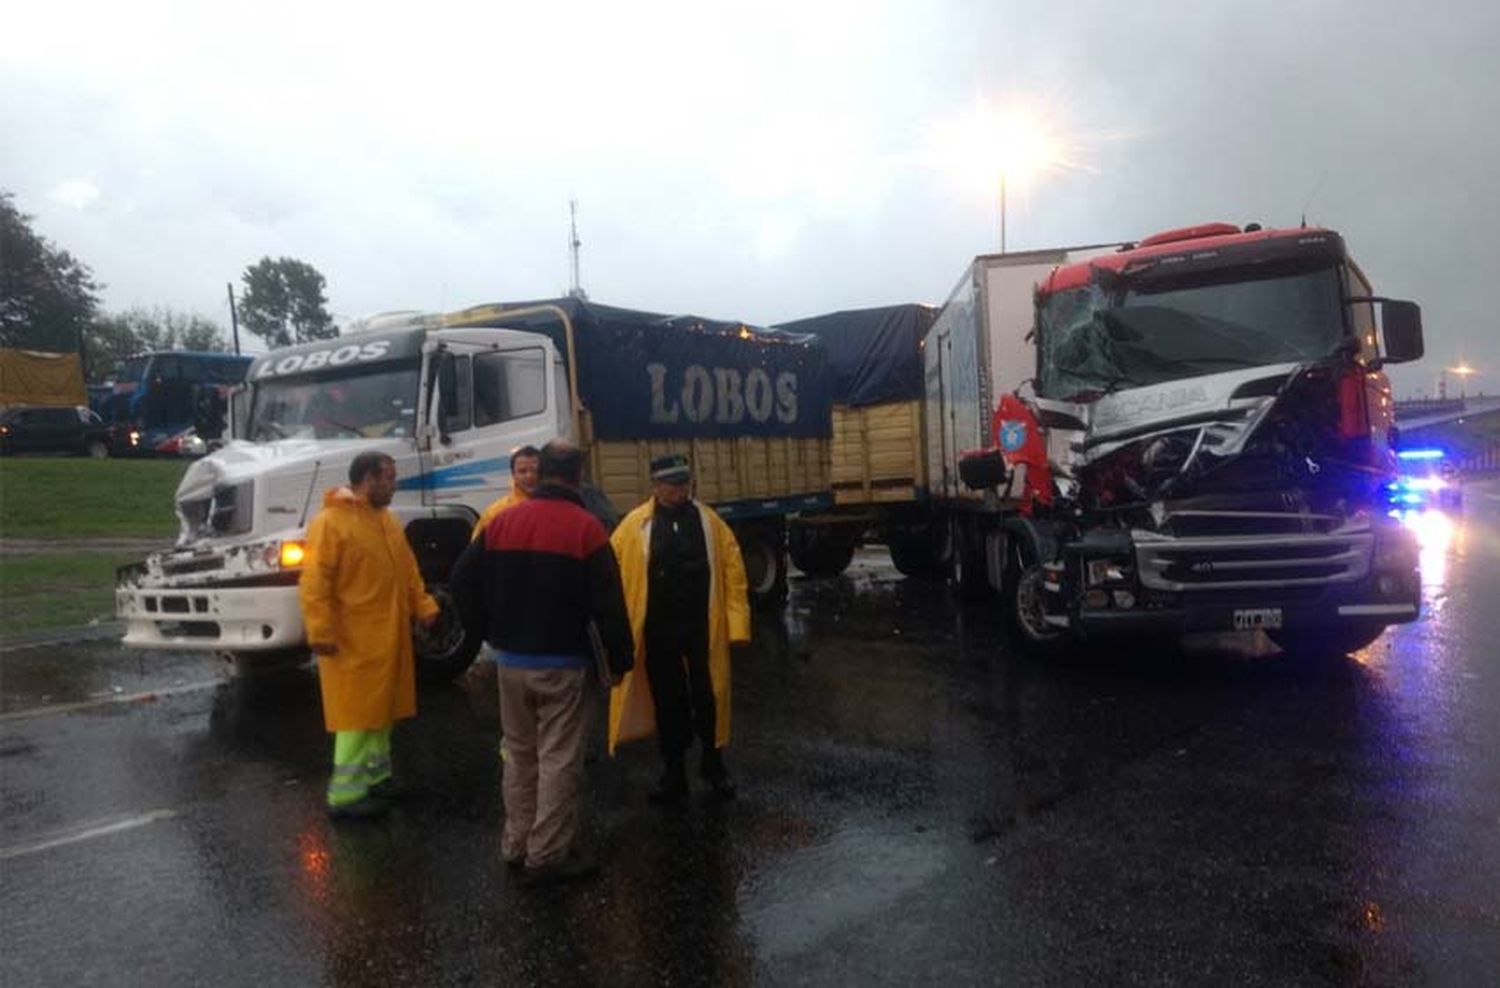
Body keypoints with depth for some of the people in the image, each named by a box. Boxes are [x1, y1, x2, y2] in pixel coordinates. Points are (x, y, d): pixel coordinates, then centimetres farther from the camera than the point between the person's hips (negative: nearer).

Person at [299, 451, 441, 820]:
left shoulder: (388, 520, 13)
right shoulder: (330, 522, -15)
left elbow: (408, 569, 19)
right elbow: (314, 583, -19)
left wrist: (423, 606, 9)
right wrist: (320, 632, -23)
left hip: (387, 636, 9)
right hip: (354, 641, -9)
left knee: (381, 708, 17)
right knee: (358, 714, -6)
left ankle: (376, 775, 30)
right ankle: (345, 794, 1)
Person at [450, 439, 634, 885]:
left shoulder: (503, 522, 3)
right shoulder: (585, 528, -12)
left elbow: (463, 580, 7)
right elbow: (608, 602, -12)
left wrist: (493, 631, 16)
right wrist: (620, 657, -1)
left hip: (511, 662, 5)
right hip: (562, 664, -5)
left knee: (519, 756, 17)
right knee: (558, 761, 3)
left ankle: (517, 845, 27)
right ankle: (548, 856, 8)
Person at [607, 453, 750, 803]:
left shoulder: (708, 520, 1)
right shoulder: (635, 525, -3)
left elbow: (732, 571, -1)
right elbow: (614, 572, -5)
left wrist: (737, 624, -8)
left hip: (703, 627, 0)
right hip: (659, 630, 0)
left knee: (708, 696, 9)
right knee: (667, 702, 11)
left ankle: (714, 763, 30)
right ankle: (673, 772, 26)